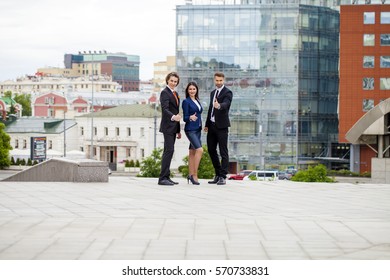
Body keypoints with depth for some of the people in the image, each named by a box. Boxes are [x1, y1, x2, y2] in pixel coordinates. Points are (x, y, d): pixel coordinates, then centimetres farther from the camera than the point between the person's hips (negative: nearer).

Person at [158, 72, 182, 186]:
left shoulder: (175, 93, 18)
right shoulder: (165, 92, -9)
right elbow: (165, 109, -22)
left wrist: (178, 130, 21)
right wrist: (173, 117, -42)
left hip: (173, 126, 9)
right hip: (168, 126, -9)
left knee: (168, 151, 9)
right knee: (169, 150, -14)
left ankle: (166, 177, 11)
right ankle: (163, 178, -15)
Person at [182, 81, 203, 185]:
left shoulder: (197, 101, 15)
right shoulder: (186, 101, -7)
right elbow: (185, 118, -9)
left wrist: (201, 127, 18)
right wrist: (190, 118, -29)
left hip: (198, 129, 8)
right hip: (190, 129, -8)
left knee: (192, 152, 10)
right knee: (199, 149, -20)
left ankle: (190, 175, 14)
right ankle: (194, 175, -17)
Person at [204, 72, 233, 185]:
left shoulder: (227, 93, -7)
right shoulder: (213, 93, 17)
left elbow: (226, 104, -26)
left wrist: (219, 106, -48)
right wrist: (207, 124, 20)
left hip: (221, 126, -8)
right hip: (212, 125, 8)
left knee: (223, 152, -5)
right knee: (211, 150, 10)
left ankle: (223, 177, -4)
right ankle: (218, 175, 21)